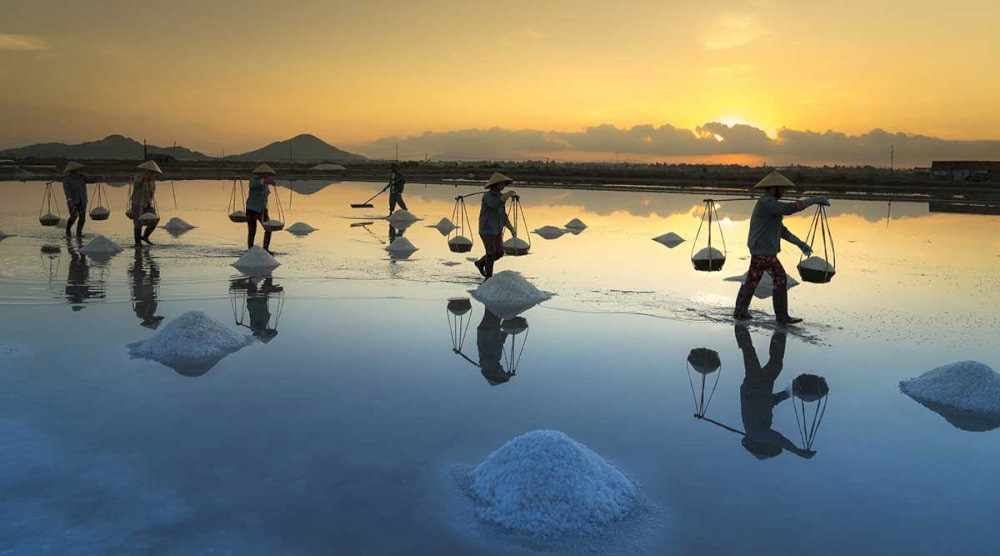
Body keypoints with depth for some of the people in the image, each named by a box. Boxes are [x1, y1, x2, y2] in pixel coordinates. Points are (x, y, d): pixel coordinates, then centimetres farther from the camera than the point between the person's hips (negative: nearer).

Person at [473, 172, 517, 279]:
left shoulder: (499, 195, 8)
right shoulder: (487, 195, -16)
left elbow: (502, 214, 14)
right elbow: (495, 205, -37)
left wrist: (510, 227, 8)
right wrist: (508, 195, -38)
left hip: (497, 230, 8)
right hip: (487, 230, -8)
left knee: (499, 253, 10)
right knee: (491, 254, -3)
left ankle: (480, 263, 32)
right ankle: (488, 277, 11)